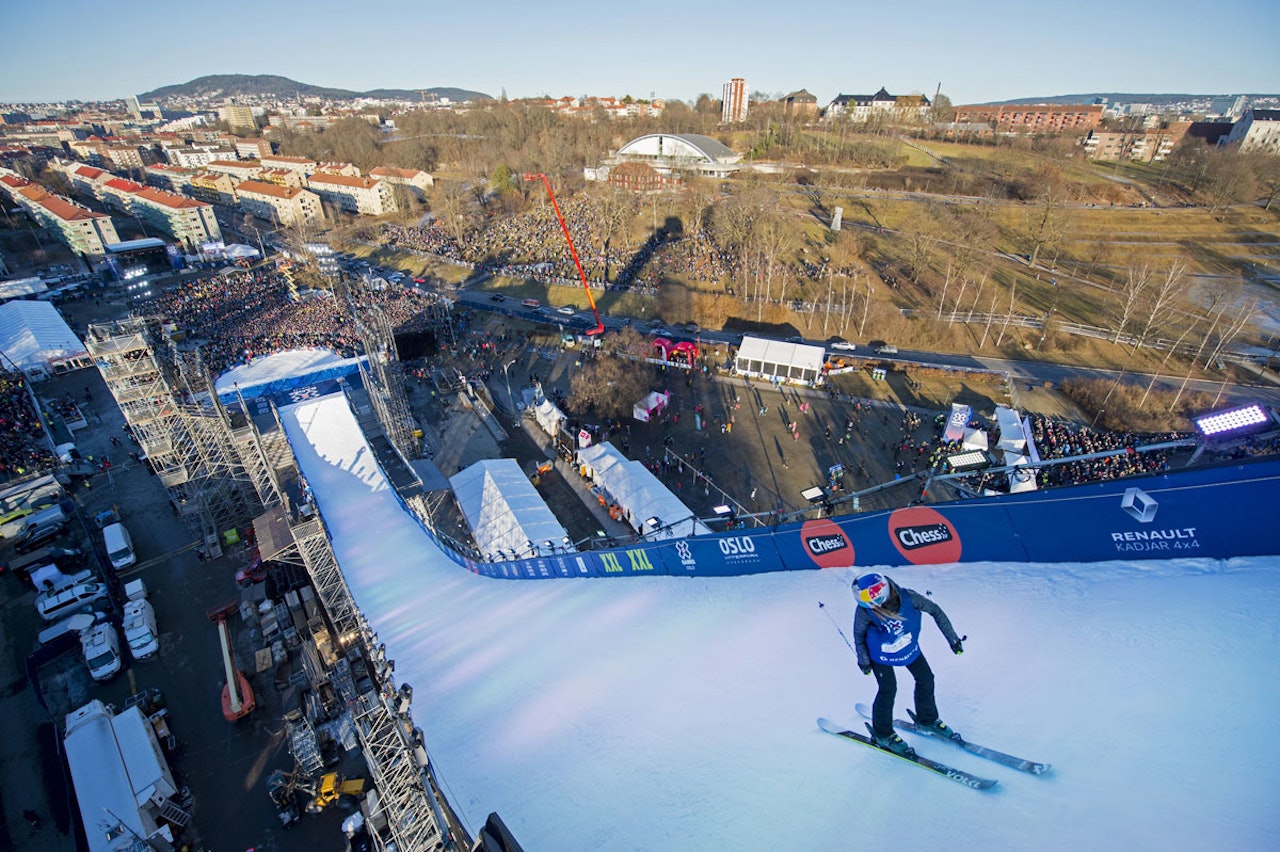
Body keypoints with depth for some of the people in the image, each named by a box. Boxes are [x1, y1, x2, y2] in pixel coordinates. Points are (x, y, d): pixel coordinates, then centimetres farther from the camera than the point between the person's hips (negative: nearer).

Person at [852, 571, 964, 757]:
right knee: (888, 690, -4)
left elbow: (935, 611, -17)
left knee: (926, 679, 14)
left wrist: (952, 639, -10)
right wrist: (863, 660, -6)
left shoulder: (908, 597, -35)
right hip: (880, 655, -3)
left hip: (910, 648, 3)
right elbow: (859, 634, -16)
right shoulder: (864, 611, -36)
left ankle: (927, 719, 42)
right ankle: (882, 734, 20)